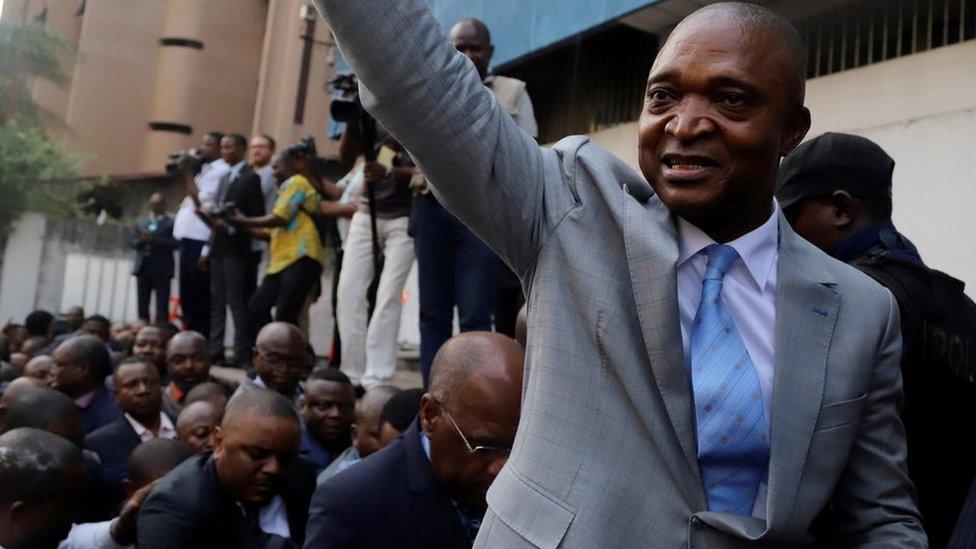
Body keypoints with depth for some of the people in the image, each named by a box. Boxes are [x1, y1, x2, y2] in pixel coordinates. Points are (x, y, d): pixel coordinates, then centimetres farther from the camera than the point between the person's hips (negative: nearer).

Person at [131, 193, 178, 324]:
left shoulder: (172, 223, 2)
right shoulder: (140, 223, 18)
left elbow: (175, 244, -9)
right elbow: (132, 243, 13)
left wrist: (154, 240, -16)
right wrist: (142, 240, -8)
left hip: (162, 269, -5)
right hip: (143, 268, 5)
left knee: (162, 307, -9)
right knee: (142, 306, 7)